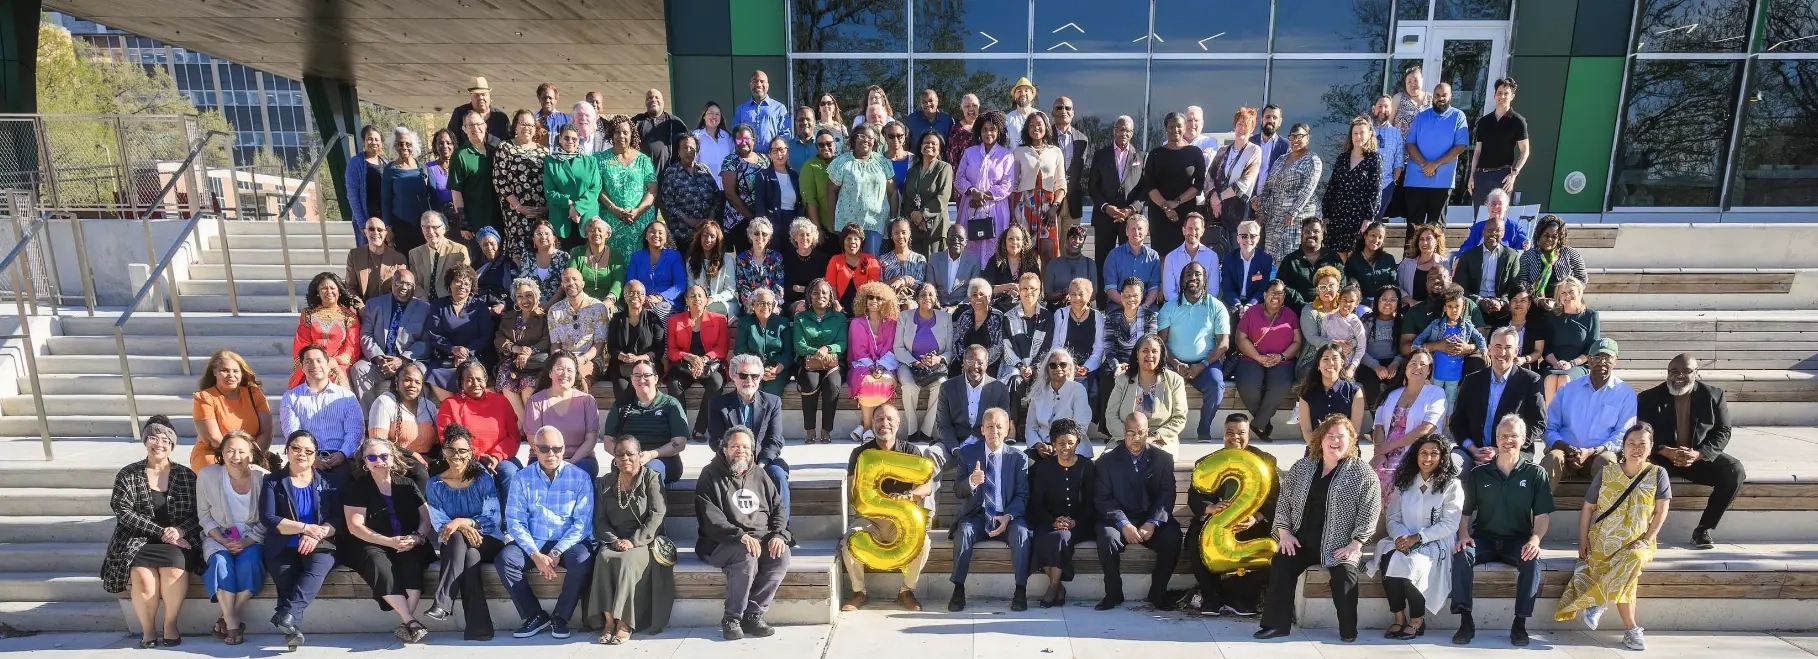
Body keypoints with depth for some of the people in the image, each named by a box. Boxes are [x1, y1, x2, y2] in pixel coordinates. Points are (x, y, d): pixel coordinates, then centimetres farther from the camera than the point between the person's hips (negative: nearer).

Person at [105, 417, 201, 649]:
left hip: (176, 542, 0)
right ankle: (147, 628, -7)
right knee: (142, 575, -29)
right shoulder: (127, 474, 5)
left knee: (175, 567, -32)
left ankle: (170, 624, -12)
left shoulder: (186, 475, 8)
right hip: (138, 541, 0)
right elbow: (124, 512, -6)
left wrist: (179, 531, -15)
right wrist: (161, 532, -16)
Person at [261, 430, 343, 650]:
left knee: (318, 567, -33)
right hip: (283, 548, 0)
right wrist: (306, 528, -17)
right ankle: (291, 623, -34)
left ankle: (286, 615, -46)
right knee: (285, 575, -30)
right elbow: (268, 518, -5)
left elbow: (339, 519, 2)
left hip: (320, 545, 0)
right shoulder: (273, 481, 8)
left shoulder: (327, 482, 11)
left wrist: (316, 534, -17)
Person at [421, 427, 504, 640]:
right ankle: (478, 625, -42)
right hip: (453, 545, 1)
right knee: (467, 552, -35)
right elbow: (439, 524, -6)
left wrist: (462, 521, -26)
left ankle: (442, 604, -35)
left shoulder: (483, 479, 0)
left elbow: (492, 518, -9)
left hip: (487, 541, -1)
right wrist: (463, 529, -28)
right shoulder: (434, 485, 5)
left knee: (458, 540, -35)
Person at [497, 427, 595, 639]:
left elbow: (582, 522, -7)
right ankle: (535, 615, -9)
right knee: (504, 560, -25)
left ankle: (560, 617, -8)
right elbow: (515, 522, -4)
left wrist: (557, 552, -18)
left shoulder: (580, 478, -4)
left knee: (583, 561, -32)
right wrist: (535, 554, -18)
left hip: (568, 542, -2)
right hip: (532, 542, 2)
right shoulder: (522, 479, 1)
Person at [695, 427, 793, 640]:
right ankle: (732, 618, -18)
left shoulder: (759, 475, 17)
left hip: (762, 537, 4)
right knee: (747, 556, -34)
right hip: (723, 543, -4)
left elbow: (779, 507, 14)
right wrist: (739, 535, -25)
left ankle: (753, 614, -15)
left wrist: (779, 534, -7)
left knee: (782, 555, -25)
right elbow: (710, 518, -11)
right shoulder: (711, 475, 2)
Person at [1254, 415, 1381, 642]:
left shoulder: (1363, 473, -1)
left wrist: (1355, 543, -15)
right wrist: (1284, 531, -2)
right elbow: (1284, 500, 10)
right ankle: (1277, 623, -9)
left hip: (1339, 544, -3)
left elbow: (1369, 512, -6)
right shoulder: (1302, 467, 8)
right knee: (1280, 565, -18)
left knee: (1344, 572, -28)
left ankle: (1348, 629, -8)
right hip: (1301, 540, 3)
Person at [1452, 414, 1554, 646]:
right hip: (1483, 538, 1)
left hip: (1518, 540, 0)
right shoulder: (1478, 474, 6)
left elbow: (1543, 515, -1)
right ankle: (1466, 621, -25)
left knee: (1533, 561, -32)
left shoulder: (1536, 474, 4)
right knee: (1461, 555, -29)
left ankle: (1520, 623, -19)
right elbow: (1465, 512, 7)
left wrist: (1535, 539, -20)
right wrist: (1464, 535, -12)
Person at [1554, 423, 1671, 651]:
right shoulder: (1606, 473, 1)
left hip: (1638, 543, 0)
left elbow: (1661, 511, -1)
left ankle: (1597, 602, -18)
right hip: (1604, 541, 0)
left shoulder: (1657, 474, 2)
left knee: (1634, 560, -34)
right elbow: (1588, 508, 5)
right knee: (1623, 578, -26)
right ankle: (1631, 629, -12)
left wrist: (1646, 540, -13)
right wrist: (1583, 542, -2)